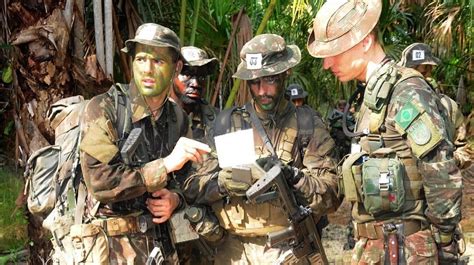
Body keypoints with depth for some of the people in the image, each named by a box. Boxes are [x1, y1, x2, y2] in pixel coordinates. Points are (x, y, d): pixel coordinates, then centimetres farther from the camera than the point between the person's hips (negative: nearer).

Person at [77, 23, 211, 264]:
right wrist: (166, 164, -24)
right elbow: (100, 182, -22)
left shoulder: (178, 118, 5)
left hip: (161, 244, 5)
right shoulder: (103, 110, -13)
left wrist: (175, 199, -7)